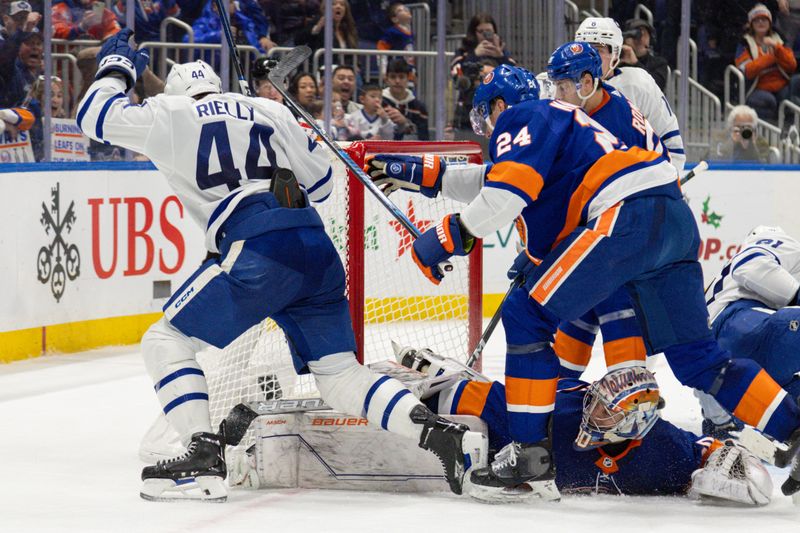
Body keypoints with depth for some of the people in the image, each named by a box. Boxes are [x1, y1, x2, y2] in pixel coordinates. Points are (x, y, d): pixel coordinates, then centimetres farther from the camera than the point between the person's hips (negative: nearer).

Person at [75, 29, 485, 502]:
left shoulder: (171, 115, 13)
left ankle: (204, 456, -10)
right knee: (340, 373, 14)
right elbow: (321, 180, 27)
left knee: (167, 341, 6)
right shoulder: (268, 111, 25)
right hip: (319, 249, 6)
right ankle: (443, 432, -3)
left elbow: (97, 116, 18)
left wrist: (118, 67, 36)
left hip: (259, 253, -5)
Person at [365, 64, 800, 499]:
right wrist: (424, 175, 45)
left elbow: (508, 191, -10)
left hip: (630, 215, -10)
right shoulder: (555, 118, 34)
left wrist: (451, 236, -3)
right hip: (674, 218, 10)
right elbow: (496, 181, 44)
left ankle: (530, 451, -6)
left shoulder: (522, 118, 6)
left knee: (527, 316, -4)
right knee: (698, 360, 11)